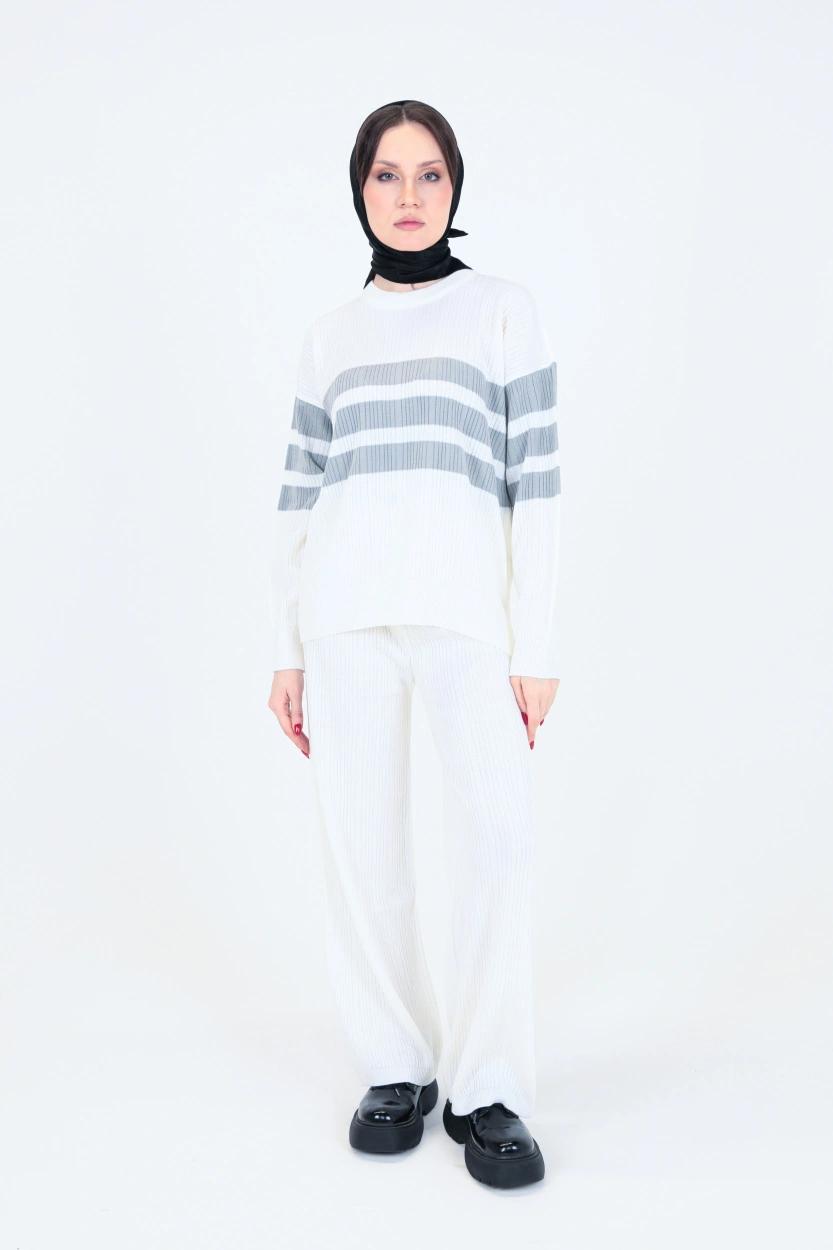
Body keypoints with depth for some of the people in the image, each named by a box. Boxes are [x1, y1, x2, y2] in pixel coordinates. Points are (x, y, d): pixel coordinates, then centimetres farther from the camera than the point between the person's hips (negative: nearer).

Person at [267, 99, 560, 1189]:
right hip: (346, 605, 2)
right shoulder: (332, 335, 18)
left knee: (496, 836, -16)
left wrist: (537, 646, -3)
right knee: (362, 848, 0)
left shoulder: (505, 310, 12)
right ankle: (397, 1069, 17)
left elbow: (535, 481, 5)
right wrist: (286, 651, 8)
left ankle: (488, 1090, 0)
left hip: (468, 604, -2)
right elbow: (298, 496, 15)